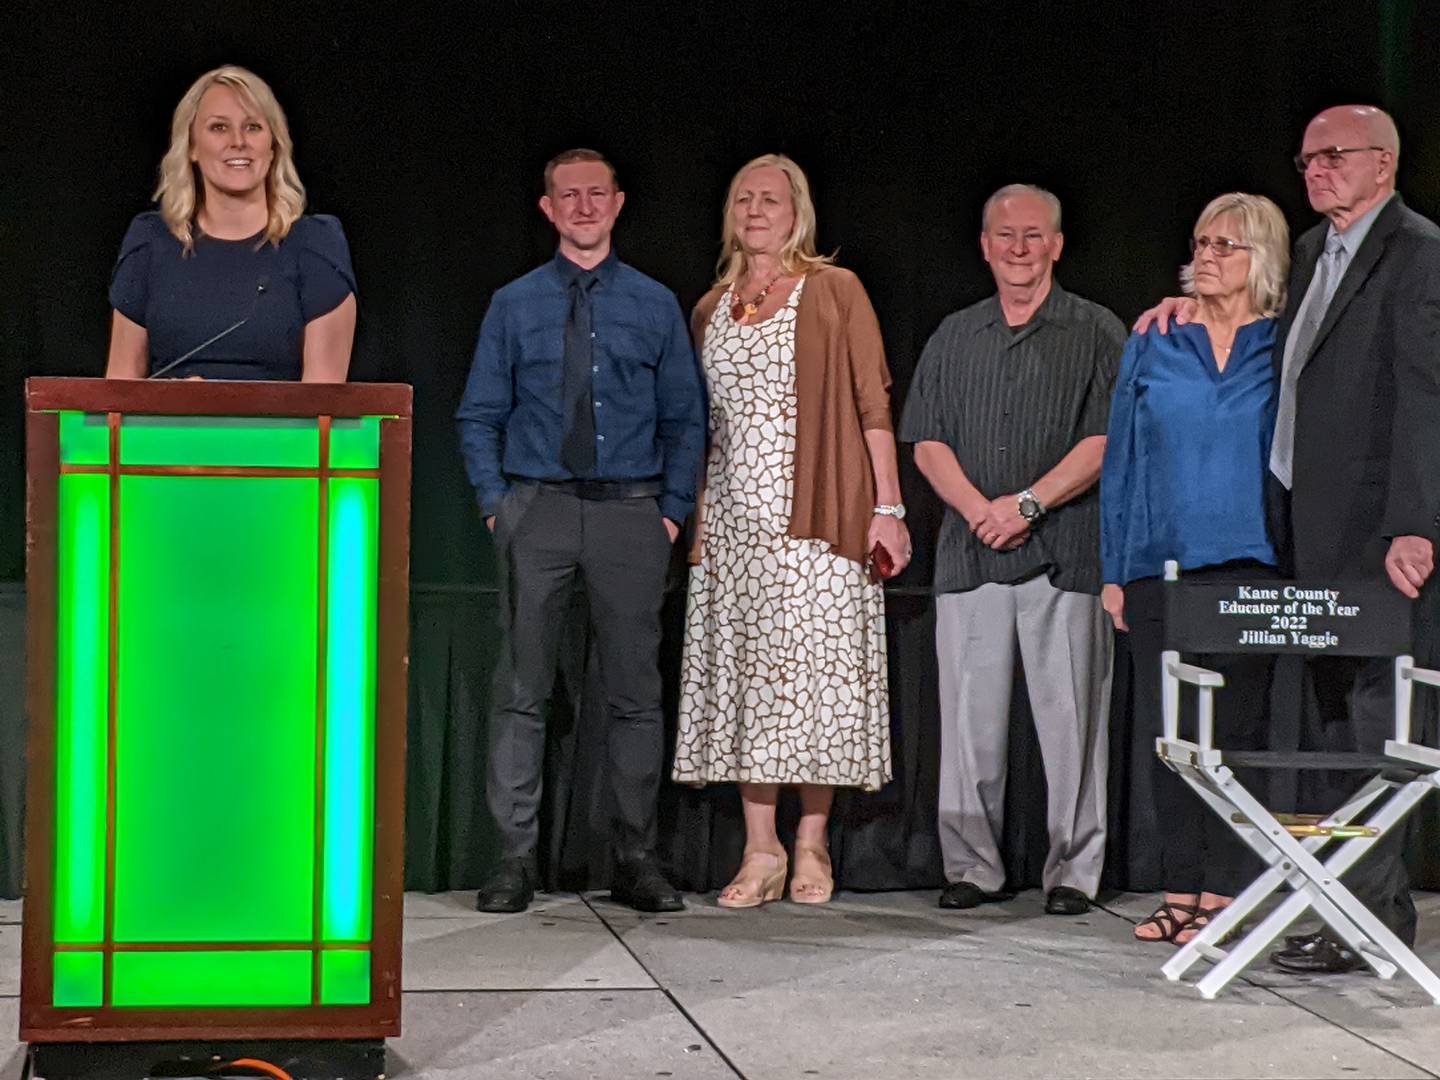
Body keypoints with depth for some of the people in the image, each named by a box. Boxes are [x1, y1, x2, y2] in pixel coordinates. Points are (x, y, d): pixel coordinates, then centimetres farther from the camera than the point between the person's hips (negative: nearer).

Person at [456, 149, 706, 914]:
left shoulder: (656, 305, 9)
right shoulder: (514, 305, 8)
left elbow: (685, 419, 10)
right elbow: (480, 416, 9)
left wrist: (673, 508, 1)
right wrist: (495, 501, -2)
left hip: (630, 513, 0)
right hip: (536, 509, 0)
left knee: (635, 691, 4)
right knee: (521, 690, -1)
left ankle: (636, 859, 11)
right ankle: (515, 857, 6)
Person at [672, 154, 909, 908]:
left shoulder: (834, 292, 3)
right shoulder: (711, 310, 17)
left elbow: (873, 403, -2)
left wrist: (887, 507, -8)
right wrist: (690, 511, 13)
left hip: (816, 513, -4)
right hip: (735, 514, 4)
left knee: (813, 670, -5)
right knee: (741, 670, 1)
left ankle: (812, 846, 5)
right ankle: (760, 851, 5)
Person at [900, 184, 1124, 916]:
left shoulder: (1096, 334, 5)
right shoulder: (954, 337, 16)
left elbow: (1107, 439, -4)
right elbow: (927, 441, 10)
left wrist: (1027, 504, -12)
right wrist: (977, 509, -7)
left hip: (1064, 553, -3)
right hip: (969, 553, 3)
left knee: (1069, 715, -3)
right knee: (968, 718, 3)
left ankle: (1073, 870, 5)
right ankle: (971, 867, 11)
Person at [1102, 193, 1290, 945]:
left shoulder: (1284, 348, 5)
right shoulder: (1154, 344, 10)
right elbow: (1121, 458, 11)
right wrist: (1114, 570, 6)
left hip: (1247, 565, -2)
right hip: (1159, 566, 2)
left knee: (1234, 728, -2)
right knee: (1164, 733, 4)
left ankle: (1223, 892, 4)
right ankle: (1182, 889, 13)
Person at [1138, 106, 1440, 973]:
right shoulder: (1313, 252, 18)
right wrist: (1194, 299, 19)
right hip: (1310, 531, 9)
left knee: (1370, 719, -8)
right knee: (1339, 720, 10)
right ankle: (1370, 909, 17)